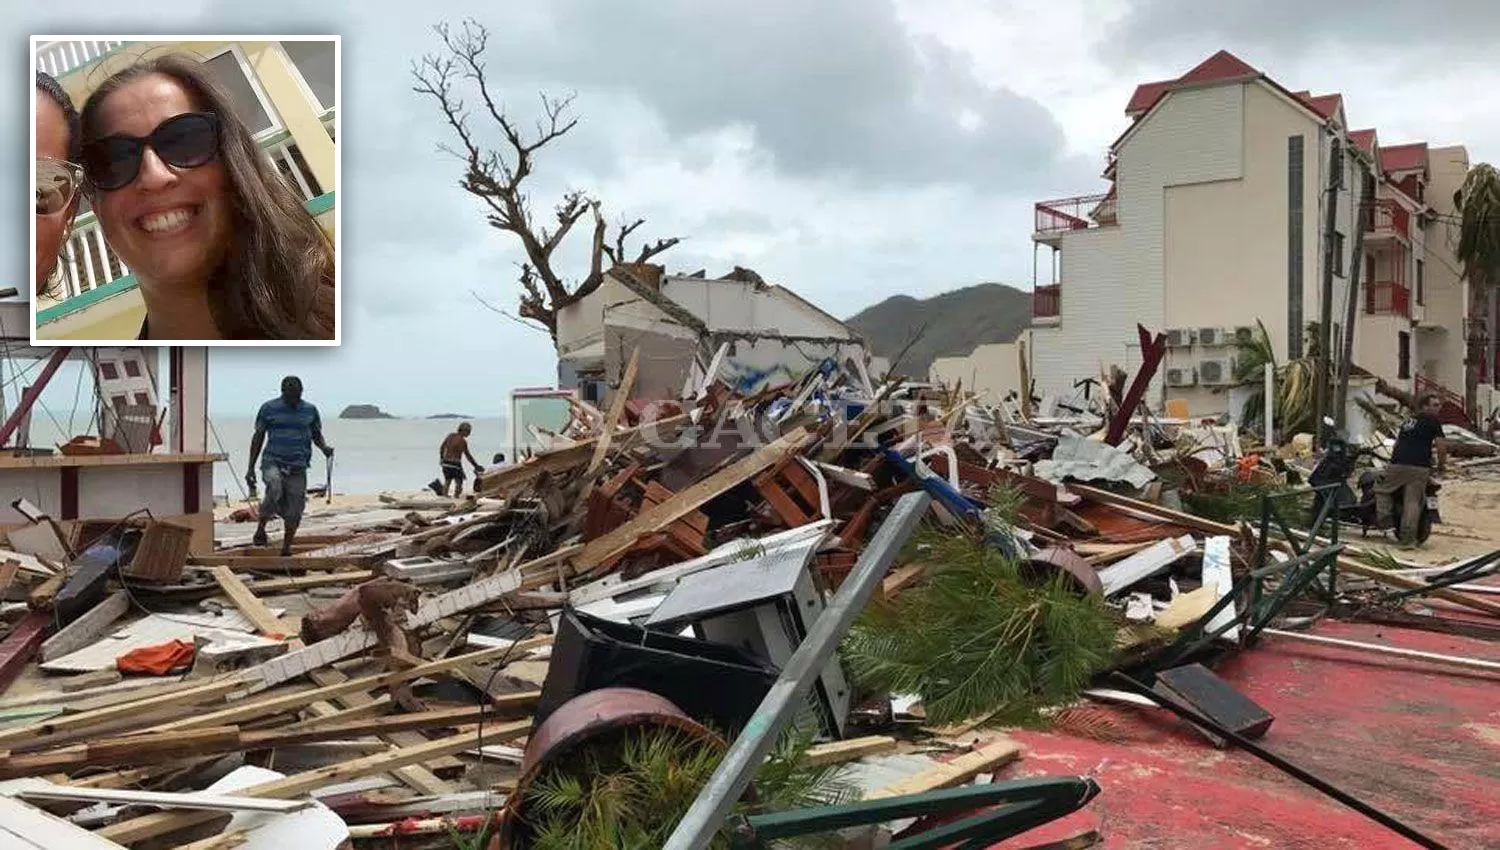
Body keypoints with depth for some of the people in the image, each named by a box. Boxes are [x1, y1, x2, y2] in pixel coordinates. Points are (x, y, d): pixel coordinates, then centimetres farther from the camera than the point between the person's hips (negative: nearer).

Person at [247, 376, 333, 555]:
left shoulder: (310, 410, 8)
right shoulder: (269, 409, 3)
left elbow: (316, 435, 19)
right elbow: (258, 438, 8)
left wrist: (324, 447, -5)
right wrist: (251, 468, 5)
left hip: (298, 467, 2)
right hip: (273, 462, -2)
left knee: (294, 512, 1)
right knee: (274, 487, -33)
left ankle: (286, 549, 16)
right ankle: (261, 528, -16)